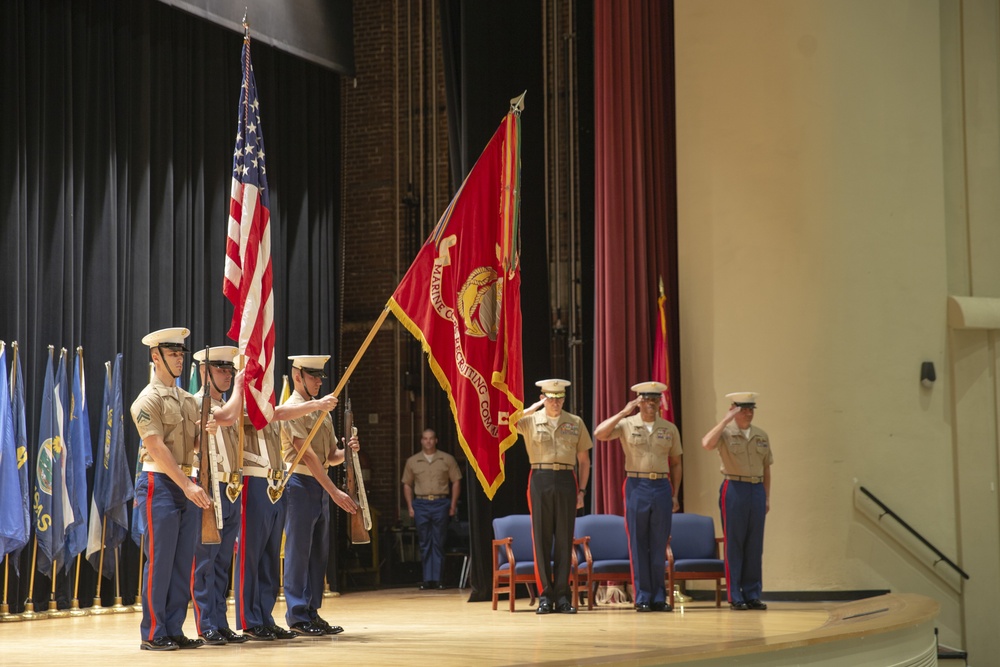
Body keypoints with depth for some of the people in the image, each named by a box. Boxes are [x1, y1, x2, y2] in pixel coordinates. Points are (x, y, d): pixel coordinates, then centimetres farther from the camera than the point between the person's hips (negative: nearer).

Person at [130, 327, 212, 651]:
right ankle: (153, 634, 1)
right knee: (159, 562, -5)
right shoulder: (148, 400, -7)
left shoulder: (188, 400, 16)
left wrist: (207, 431, -5)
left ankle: (174, 630, 12)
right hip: (160, 485, -7)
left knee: (183, 562, 7)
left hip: (188, 486, 7)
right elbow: (157, 448, -16)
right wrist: (186, 486, -21)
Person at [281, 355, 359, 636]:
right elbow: (308, 456, -18)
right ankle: (298, 616, -1)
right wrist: (335, 492, -22)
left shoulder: (322, 410, 17)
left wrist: (348, 450, -5)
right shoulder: (291, 409, -10)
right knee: (298, 552, -4)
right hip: (300, 484, -8)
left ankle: (312, 613, 15)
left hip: (320, 486, 9)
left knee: (318, 552, 10)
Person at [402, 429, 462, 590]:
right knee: (425, 544, 3)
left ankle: (437, 578, 2)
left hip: (440, 503, -1)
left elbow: (456, 482, 6)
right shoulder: (412, 461, 10)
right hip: (421, 504, 1)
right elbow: (407, 485, 13)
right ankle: (427, 579, 6)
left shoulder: (447, 459, 5)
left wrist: (453, 505, -1)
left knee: (438, 543, -1)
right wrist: (410, 507, 4)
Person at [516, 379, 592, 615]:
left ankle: (562, 596, 7)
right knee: (542, 539, 0)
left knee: (564, 540, 2)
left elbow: (584, 460, 13)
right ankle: (544, 596, 5)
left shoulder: (575, 423, 9)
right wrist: (534, 408, -7)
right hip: (540, 481, -1)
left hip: (566, 481, 1)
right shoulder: (530, 421, 4)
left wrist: (581, 490, 5)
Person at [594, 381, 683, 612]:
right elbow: (599, 434, -13)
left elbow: (676, 463, 13)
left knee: (659, 545, 5)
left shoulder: (670, 429, 9)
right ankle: (642, 597, 7)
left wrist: (675, 495, 5)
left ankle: (659, 597, 12)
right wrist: (623, 413, -15)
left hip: (662, 487, 2)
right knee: (638, 544, 1)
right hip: (637, 486, -2)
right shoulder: (626, 424, 2)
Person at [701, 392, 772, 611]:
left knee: (755, 545, 6)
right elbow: (706, 444, -25)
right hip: (734, 488, -5)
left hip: (757, 489, 5)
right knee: (734, 544, -1)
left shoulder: (762, 436, 11)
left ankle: (752, 595, 13)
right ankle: (735, 597, 3)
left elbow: (766, 468, 16)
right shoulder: (725, 433, -3)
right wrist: (725, 420, -21)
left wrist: (767, 497, 11)